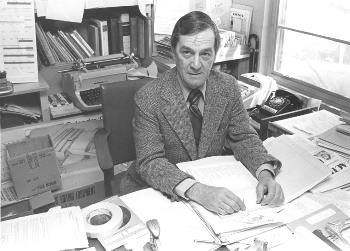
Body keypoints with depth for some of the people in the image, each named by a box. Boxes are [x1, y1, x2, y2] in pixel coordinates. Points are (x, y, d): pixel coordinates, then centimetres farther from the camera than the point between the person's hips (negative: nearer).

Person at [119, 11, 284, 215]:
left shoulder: (228, 87, -6)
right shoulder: (148, 98, -19)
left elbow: (244, 137, -1)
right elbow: (150, 163, -24)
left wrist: (265, 174, -22)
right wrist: (197, 191, -39)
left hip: (211, 187, 3)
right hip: (155, 192, -2)